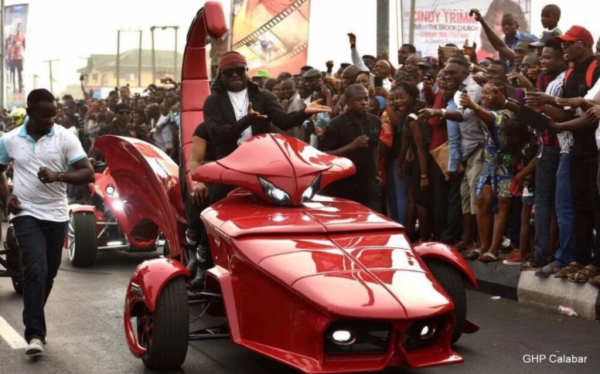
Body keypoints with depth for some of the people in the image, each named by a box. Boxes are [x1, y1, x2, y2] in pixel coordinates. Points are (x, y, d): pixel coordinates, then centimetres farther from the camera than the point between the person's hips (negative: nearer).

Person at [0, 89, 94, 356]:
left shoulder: (65, 137, -5)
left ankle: (33, 321, 33)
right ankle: (35, 333, -13)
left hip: (56, 215, 2)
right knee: (36, 270, -16)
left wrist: (58, 176, -25)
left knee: (48, 274, 12)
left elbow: (88, 173, -10)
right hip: (26, 214, -1)